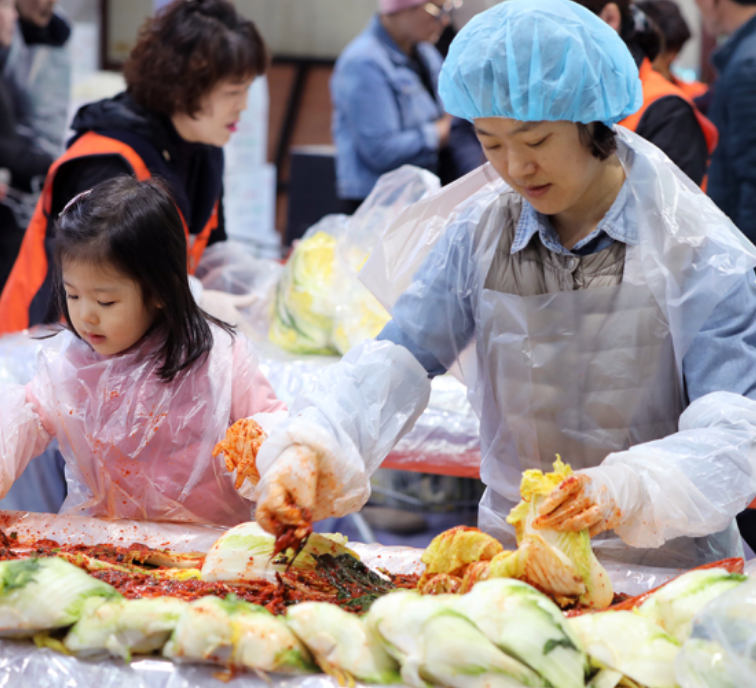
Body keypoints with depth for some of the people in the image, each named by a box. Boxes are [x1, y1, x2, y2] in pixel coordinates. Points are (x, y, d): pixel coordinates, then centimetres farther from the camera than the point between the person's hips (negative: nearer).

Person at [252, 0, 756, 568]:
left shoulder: (702, 253, -9)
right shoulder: (479, 230, 5)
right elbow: (398, 359, -3)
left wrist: (629, 490, -39)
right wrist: (310, 450, -24)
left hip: (663, 567, -3)